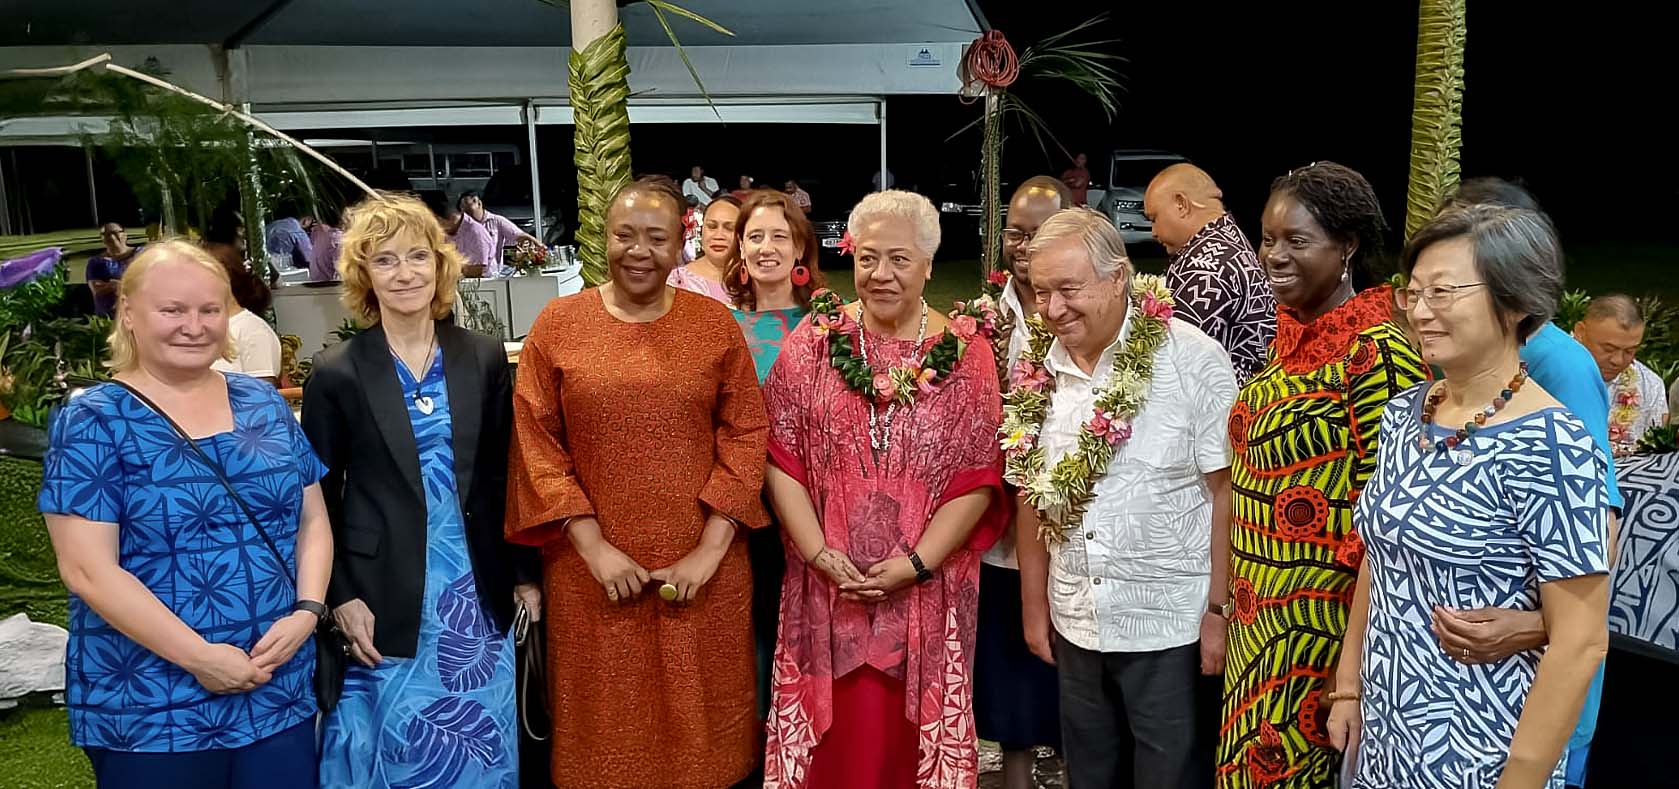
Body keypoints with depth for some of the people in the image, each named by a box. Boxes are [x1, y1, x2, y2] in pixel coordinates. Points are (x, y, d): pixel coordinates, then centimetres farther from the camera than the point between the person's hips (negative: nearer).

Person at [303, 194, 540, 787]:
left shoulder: (484, 359, 2)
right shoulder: (336, 373, -5)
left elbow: (504, 479, 7)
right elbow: (319, 499, -1)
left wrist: (526, 574, 8)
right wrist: (340, 597, -7)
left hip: (478, 594, 2)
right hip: (386, 602, -2)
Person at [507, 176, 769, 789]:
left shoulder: (715, 324, 1)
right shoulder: (558, 323, 1)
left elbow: (745, 434, -2)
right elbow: (536, 443, -2)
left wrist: (711, 548, -9)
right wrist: (592, 544, -9)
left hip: (700, 568, 0)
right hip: (594, 570, 0)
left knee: (697, 715, 13)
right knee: (609, 719, 14)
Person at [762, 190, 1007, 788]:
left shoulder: (966, 356, -2)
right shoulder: (813, 340, 1)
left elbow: (977, 479, -4)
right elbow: (781, 456, -1)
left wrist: (916, 564, -12)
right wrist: (819, 552, -10)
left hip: (927, 592, 0)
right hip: (826, 588, 1)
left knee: (909, 734, 11)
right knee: (831, 738, 11)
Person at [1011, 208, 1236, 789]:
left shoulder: (1191, 359, -13)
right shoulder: (1037, 370, 0)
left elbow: (1227, 490, -11)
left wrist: (1220, 609, -11)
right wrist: (1034, 603, 11)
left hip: (1171, 628, -4)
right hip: (1074, 625, 5)